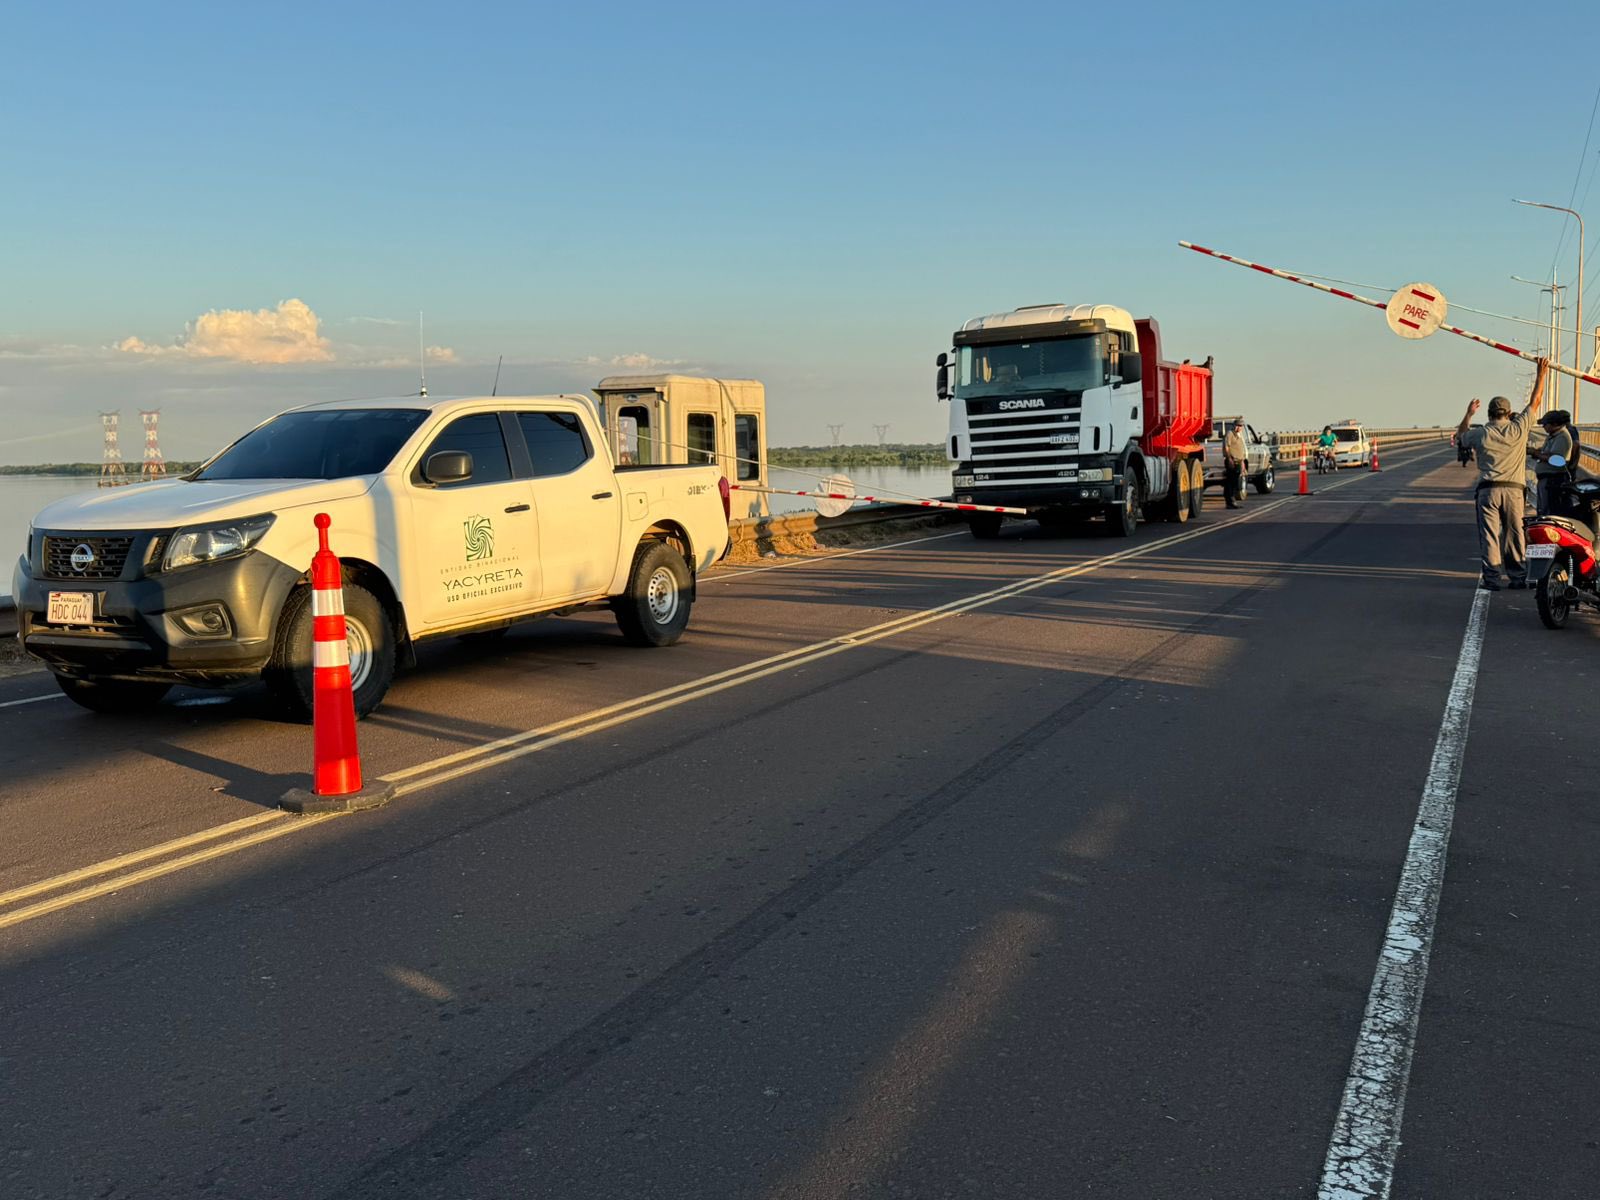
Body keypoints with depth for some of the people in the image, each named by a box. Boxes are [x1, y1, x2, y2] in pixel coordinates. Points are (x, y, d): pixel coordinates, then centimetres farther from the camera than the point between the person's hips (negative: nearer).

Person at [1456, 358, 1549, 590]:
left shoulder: (1480, 433, 0)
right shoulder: (1518, 429, 1)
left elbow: (1460, 436, 23)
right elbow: (1535, 400, 11)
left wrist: (1469, 414, 30)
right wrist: (1541, 373, 20)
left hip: (1488, 489, -1)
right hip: (1513, 489, 1)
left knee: (1489, 535, -1)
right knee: (1515, 534, 8)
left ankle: (1492, 578, -4)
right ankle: (1519, 577, 12)